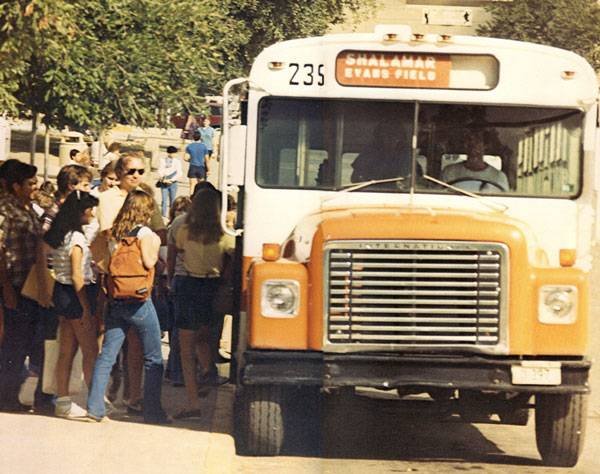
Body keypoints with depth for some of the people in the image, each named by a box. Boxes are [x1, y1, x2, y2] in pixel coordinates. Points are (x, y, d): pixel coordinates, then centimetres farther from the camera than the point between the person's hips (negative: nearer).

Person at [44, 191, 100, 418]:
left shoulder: (58, 236, 9)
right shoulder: (76, 238, -17)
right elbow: (77, 276, -19)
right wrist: (87, 309, -17)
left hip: (61, 292, 9)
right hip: (75, 296, -9)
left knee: (66, 351, 11)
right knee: (90, 352, -2)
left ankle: (62, 401, 14)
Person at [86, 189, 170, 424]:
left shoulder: (114, 233, 8)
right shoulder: (144, 232, -9)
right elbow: (149, 262, -17)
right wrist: (155, 244, -1)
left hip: (115, 301, 6)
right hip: (138, 301, -6)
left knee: (107, 355, 6)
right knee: (153, 358, 6)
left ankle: (95, 407, 1)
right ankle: (153, 411, 8)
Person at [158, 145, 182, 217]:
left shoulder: (177, 161, 1)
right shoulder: (162, 160, 4)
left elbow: (179, 173, -4)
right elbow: (160, 171, 3)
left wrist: (171, 180, -12)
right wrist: (163, 180, -13)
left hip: (173, 183, 0)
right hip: (164, 183, 0)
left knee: (172, 200, 4)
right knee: (164, 200, -2)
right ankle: (164, 215, 0)